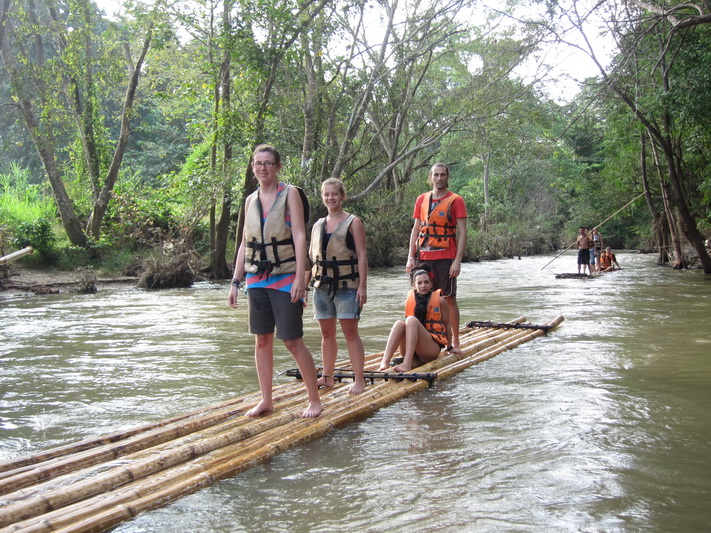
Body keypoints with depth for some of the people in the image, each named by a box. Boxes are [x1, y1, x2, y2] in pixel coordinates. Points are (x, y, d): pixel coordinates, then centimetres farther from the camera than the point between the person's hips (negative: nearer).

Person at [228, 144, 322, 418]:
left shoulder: (289, 193, -2)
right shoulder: (251, 200, 13)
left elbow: (300, 236, -10)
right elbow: (245, 244, 16)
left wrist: (299, 277, -18)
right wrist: (235, 282, 12)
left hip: (284, 278, -5)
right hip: (256, 278, 5)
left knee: (293, 341, -6)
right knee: (262, 339, 8)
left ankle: (315, 400, 6)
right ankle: (266, 400, 19)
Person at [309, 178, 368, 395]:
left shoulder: (353, 222, -2)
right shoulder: (318, 225, 14)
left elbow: (362, 256, -6)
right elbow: (311, 255, 20)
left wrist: (362, 286, -13)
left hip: (346, 286, -5)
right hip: (322, 285, 5)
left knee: (350, 332, -5)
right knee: (326, 333, 11)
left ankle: (359, 379, 1)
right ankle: (327, 377, 20)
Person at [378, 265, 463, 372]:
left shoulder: (440, 300, 2)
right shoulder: (408, 301, 10)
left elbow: (447, 324, 12)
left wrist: (450, 347, 21)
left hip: (432, 349, -3)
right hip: (410, 351, 3)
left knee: (411, 320, -27)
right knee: (399, 323, -25)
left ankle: (407, 364, -44)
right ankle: (385, 362, -42)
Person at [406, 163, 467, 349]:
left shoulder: (456, 200, -1)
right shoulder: (422, 199, 11)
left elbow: (462, 232, -5)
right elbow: (416, 229, 12)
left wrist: (458, 260, -13)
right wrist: (411, 258, 4)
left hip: (446, 258, -4)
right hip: (425, 257, 4)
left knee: (449, 298, 1)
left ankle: (454, 341, 9)